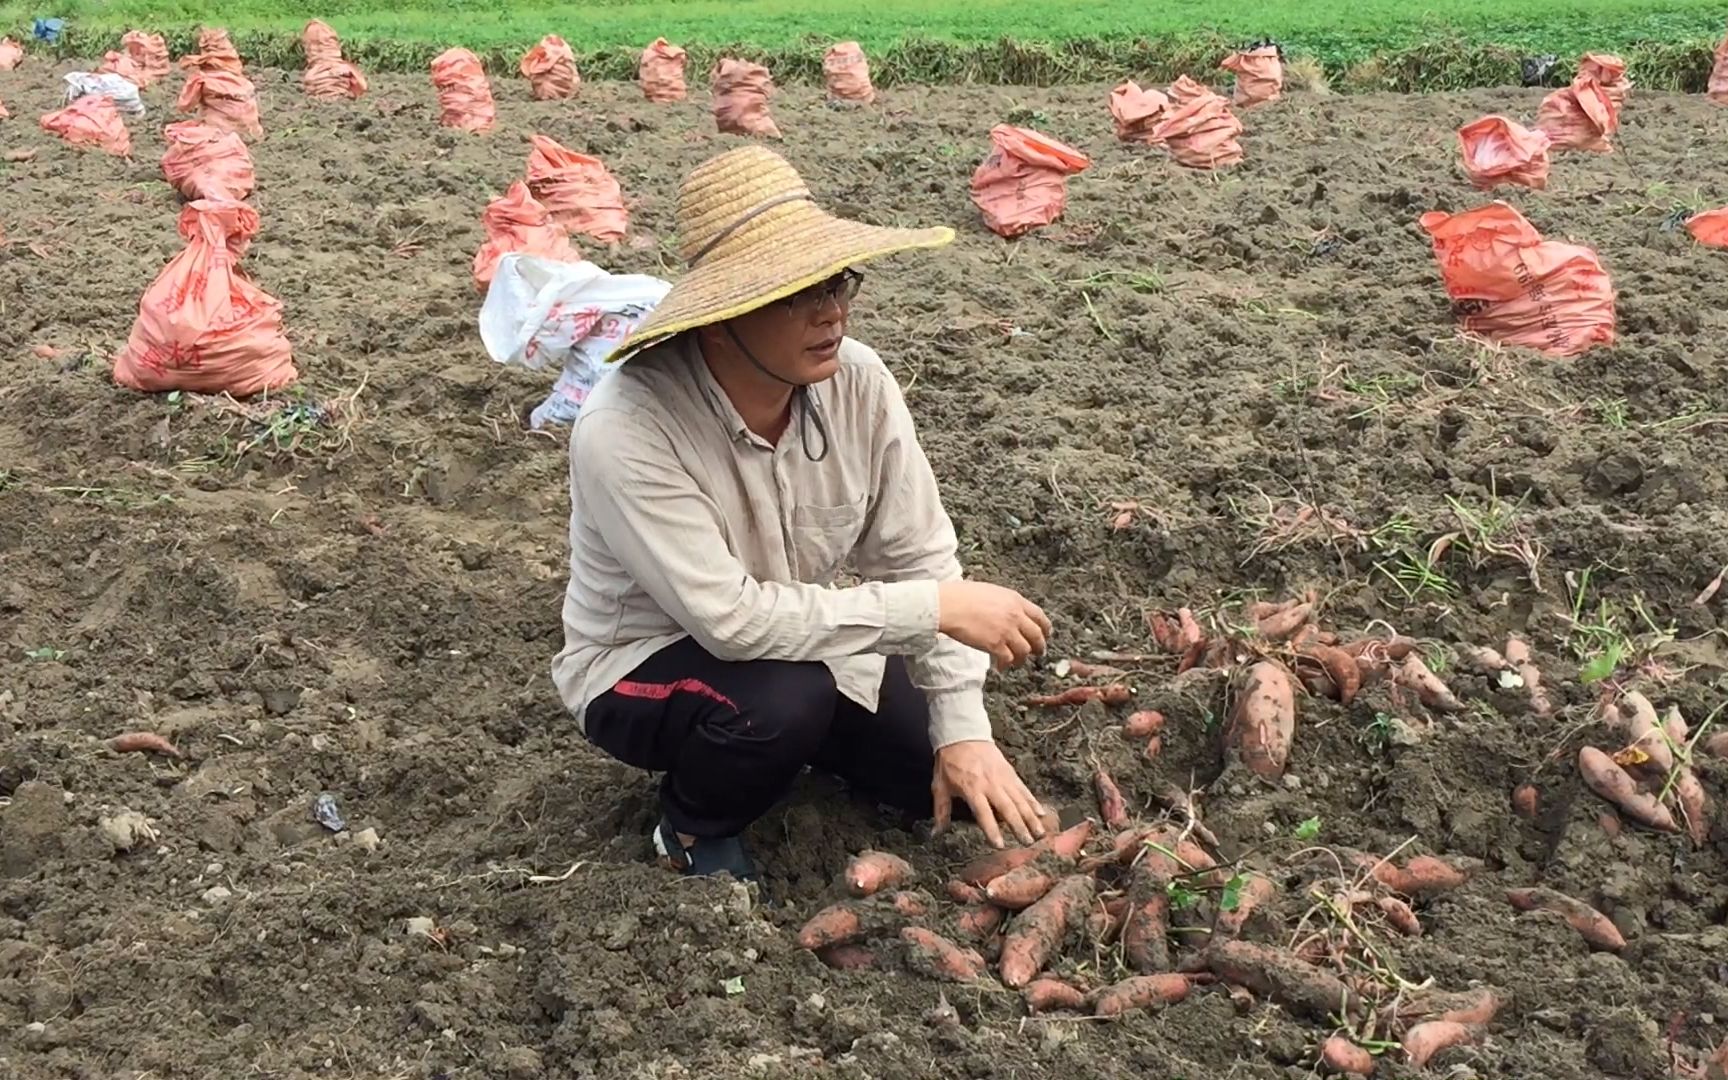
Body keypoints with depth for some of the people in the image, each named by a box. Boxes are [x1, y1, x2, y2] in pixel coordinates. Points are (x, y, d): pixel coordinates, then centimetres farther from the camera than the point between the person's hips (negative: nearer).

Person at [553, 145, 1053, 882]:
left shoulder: (857, 381, -20)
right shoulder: (626, 430, -35)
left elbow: (919, 560, -11)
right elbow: (731, 619, -37)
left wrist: (963, 731, -17)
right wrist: (936, 607, -34)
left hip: (798, 638, 5)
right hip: (642, 665, -5)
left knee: (953, 782, -3)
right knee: (783, 698, -35)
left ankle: (800, 739, 24)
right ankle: (694, 832, -2)